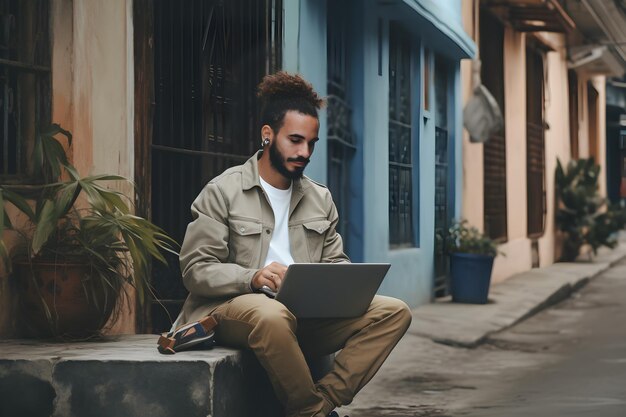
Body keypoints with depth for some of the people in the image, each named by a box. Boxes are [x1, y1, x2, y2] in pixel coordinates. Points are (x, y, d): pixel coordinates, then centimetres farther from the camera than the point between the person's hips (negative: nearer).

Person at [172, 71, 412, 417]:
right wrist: (252, 277, -24)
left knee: (393, 312, -14)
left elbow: (335, 261, 19)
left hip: (306, 313, 6)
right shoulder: (222, 191, 0)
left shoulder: (319, 198, 18)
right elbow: (195, 270, -6)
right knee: (272, 315, -41)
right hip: (234, 308, -5)